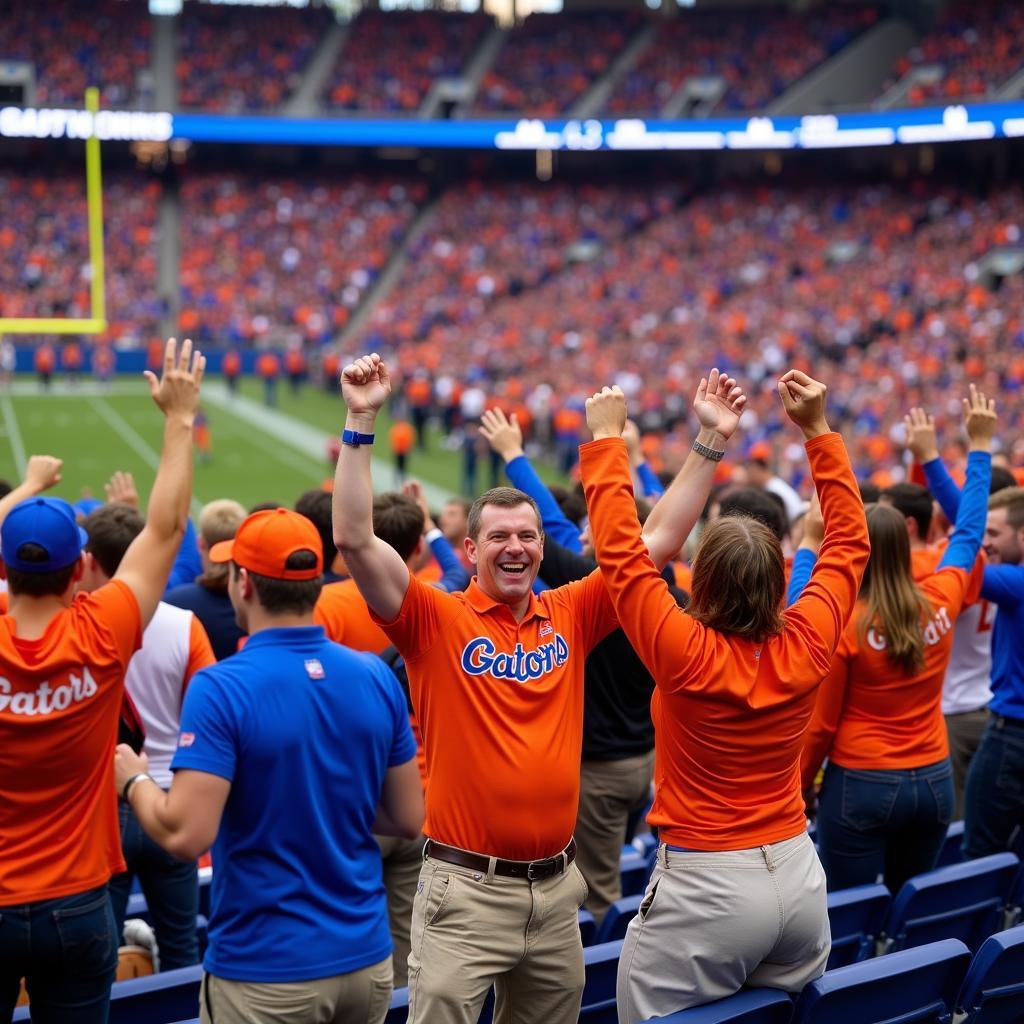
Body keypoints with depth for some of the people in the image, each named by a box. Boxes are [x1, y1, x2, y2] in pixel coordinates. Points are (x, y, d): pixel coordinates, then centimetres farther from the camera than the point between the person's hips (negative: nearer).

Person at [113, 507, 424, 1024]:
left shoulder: (220, 688, -17)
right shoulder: (377, 676, -3)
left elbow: (186, 835, -21)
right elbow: (408, 818, 3)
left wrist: (134, 780, -2)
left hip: (264, 971, -4)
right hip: (366, 959, 4)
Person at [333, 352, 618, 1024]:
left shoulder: (570, 616, 4)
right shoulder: (438, 619, -6)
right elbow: (355, 540, -17)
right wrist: (362, 422, -22)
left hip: (556, 886, 4)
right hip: (467, 888, -4)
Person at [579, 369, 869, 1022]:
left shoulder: (686, 654, -18)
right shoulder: (805, 648, -6)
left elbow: (620, 547, -13)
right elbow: (850, 540, 7)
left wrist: (607, 440, -5)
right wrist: (818, 430, 7)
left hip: (705, 889, -5)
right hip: (799, 876, 5)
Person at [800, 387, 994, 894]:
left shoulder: (843, 625, -15)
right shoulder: (940, 601, -5)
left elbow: (821, 724, -9)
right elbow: (968, 533, 13)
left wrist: (799, 790, 5)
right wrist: (980, 446, 22)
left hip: (862, 786, -5)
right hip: (934, 781, 5)